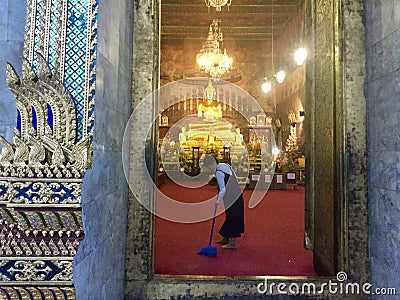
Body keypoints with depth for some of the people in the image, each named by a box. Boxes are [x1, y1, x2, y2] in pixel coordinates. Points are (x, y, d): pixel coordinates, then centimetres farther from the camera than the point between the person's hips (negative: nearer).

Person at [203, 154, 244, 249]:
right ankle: (226, 238, 28)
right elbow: (235, 178, 15)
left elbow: (223, 189, -20)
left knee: (232, 218, -1)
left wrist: (218, 200, -10)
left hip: (232, 198, -9)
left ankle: (232, 243, 8)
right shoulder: (225, 165, 8)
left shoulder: (218, 172, -18)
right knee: (230, 217, 16)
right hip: (237, 195, 9)